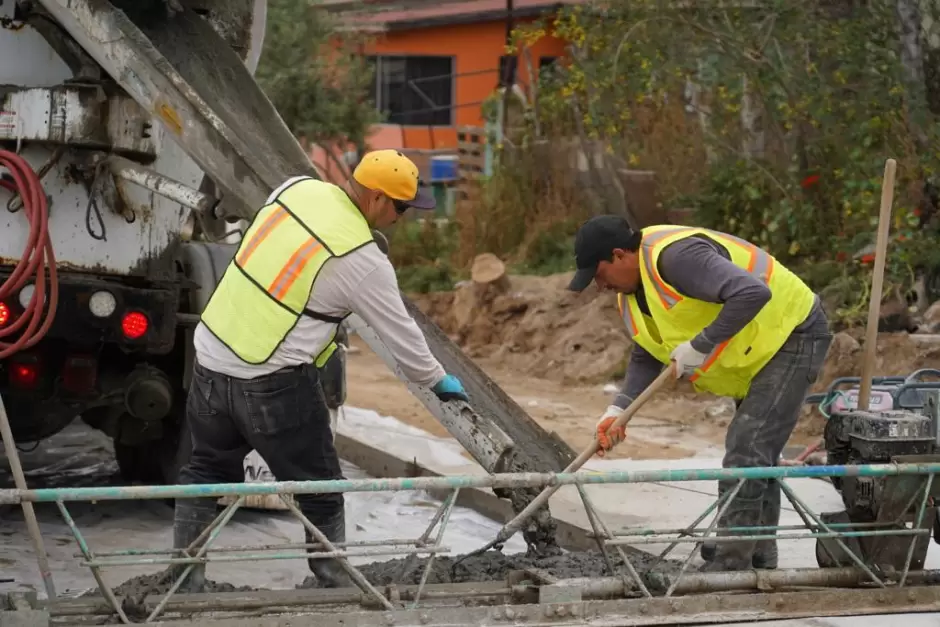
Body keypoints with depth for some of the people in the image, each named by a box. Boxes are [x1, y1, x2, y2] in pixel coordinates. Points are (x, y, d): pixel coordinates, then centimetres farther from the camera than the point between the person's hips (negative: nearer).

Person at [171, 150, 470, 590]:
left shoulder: (297, 188, 1)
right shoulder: (363, 260, -13)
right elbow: (400, 334, -3)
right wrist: (438, 381, 13)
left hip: (211, 360, 6)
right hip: (274, 385, -6)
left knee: (206, 470, 22)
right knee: (320, 490, 9)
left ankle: (184, 582, 24)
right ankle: (334, 583, 16)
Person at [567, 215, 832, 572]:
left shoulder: (676, 256, -29)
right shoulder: (632, 291, 4)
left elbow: (753, 293, -39)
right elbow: (646, 358, 8)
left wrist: (699, 347, -32)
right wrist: (618, 409, -8)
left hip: (792, 334, -11)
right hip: (759, 354, 11)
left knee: (746, 451, -16)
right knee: (755, 457, 17)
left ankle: (730, 566, -13)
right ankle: (760, 561, 26)